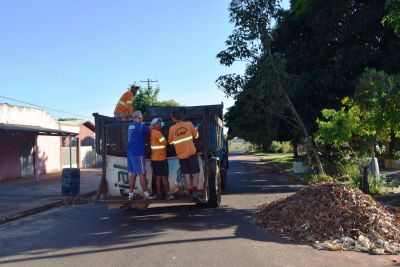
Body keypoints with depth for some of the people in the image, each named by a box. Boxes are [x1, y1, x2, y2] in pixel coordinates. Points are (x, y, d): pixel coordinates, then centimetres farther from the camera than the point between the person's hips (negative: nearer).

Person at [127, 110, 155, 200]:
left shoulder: (130, 126, 12)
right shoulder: (141, 126, -11)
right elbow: (150, 131, -4)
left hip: (130, 152, 8)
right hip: (138, 153, -8)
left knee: (132, 174, 11)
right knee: (142, 174, -2)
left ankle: (130, 194, 12)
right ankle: (146, 194, 3)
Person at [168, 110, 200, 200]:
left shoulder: (172, 128, -1)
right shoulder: (189, 124, -3)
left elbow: (170, 142, 11)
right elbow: (196, 135, 10)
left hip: (181, 154, 2)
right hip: (191, 152, -2)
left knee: (186, 173, 14)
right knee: (195, 172, 3)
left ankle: (191, 191, 12)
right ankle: (195, 190, -11)